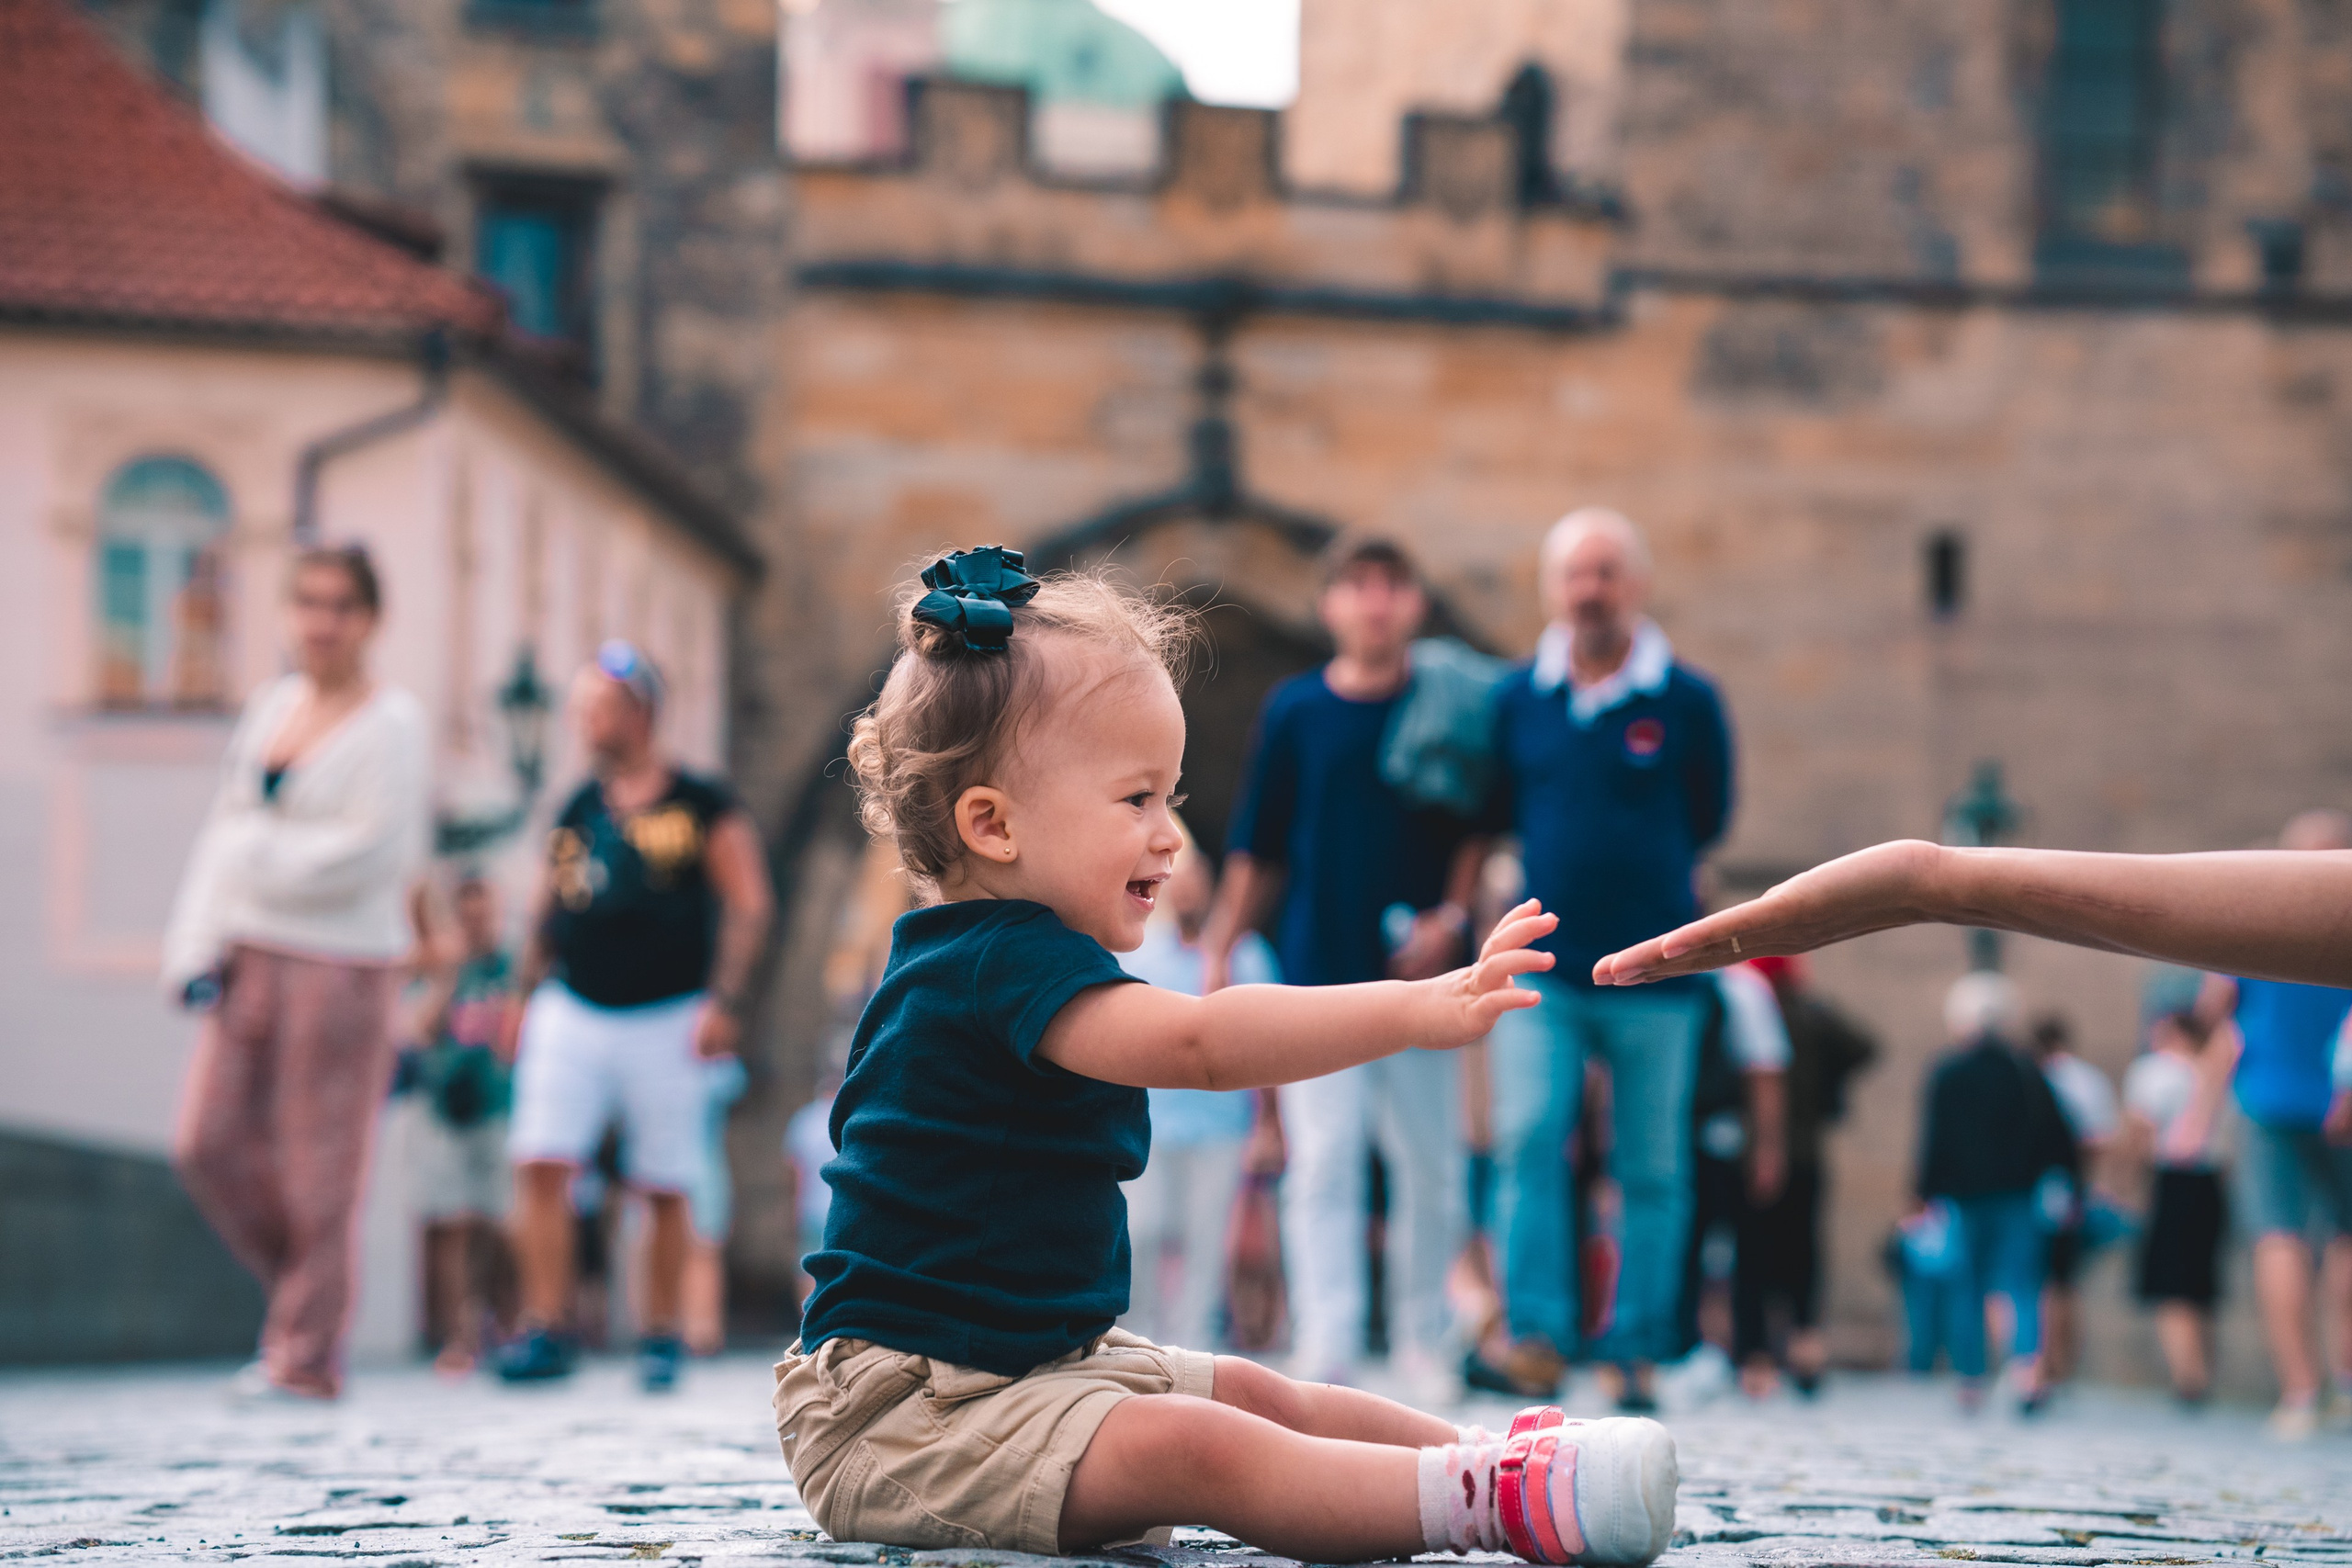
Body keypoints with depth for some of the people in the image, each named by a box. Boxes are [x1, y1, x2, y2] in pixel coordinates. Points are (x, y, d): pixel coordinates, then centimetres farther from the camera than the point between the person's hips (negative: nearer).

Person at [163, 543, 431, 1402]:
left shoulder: (392, 725, -6)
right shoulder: (271, 704, 13)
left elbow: (374, 853, -15)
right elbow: (223, 833, 13)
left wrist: (265, 858, -7)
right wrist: (198, 947, 2)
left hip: (341, 964, -6)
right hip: (250, 957, 6)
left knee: (318, 1165, -1)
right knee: (208, 1145, 2)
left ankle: (308, 1356, 8)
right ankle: (301, 1286, 23)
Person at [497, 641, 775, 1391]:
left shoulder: (702, 807, -3)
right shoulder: (577, 811, 11)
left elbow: (749, 904, -5)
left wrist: (724, 1000, -12)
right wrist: (524, 995, 12)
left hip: (667, 1019, -3)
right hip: (572, 1013, 4)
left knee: (665, 1189, 3)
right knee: (540, 1165, -10)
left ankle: (662, 1337, 15)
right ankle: (544, 1329, -7)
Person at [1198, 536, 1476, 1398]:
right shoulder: (1294, 712, 6)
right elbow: (1259, 853, 10)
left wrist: (1452, 917, -7)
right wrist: (1219, 949, 5)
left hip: (1420, 979, 0)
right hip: (1319, 974, 0)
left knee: (1431, 1169, 5)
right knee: (1323, 1165, -7)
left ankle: (1423, 1338, 18)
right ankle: (1325, 1346, -10)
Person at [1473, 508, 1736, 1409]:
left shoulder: (1686, 701, 0)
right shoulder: (1517, 700, 6)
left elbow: (1706, 822, 11)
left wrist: (1630, 867, 9)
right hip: (1540, 967, 1)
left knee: (1652, 1171, 4)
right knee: (1526, 1139, -14)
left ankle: (1638, 1352, 12)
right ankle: (1535, 1336, -13)